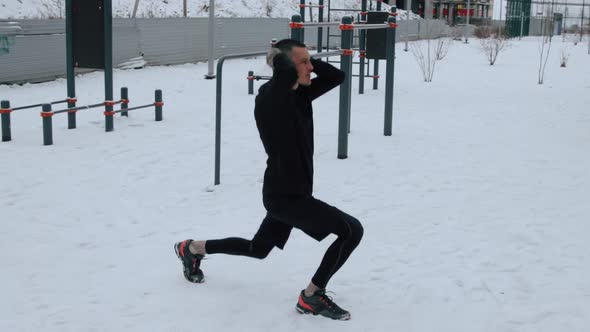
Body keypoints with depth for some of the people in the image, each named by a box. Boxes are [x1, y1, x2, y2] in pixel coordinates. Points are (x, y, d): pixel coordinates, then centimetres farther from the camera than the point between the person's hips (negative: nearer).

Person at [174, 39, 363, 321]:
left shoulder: (299, 94, 4)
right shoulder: (270, 98, -22)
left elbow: (336, 76, 7)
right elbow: (286, 72, -42)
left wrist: (306, 59, -4)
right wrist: (279, 57, -19)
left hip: (291, 192, 9)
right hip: (284, 195, -9)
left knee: (258, 248, 28)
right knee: (352, 230, -14)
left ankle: (191, 248, 44)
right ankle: (312, 297, -3)